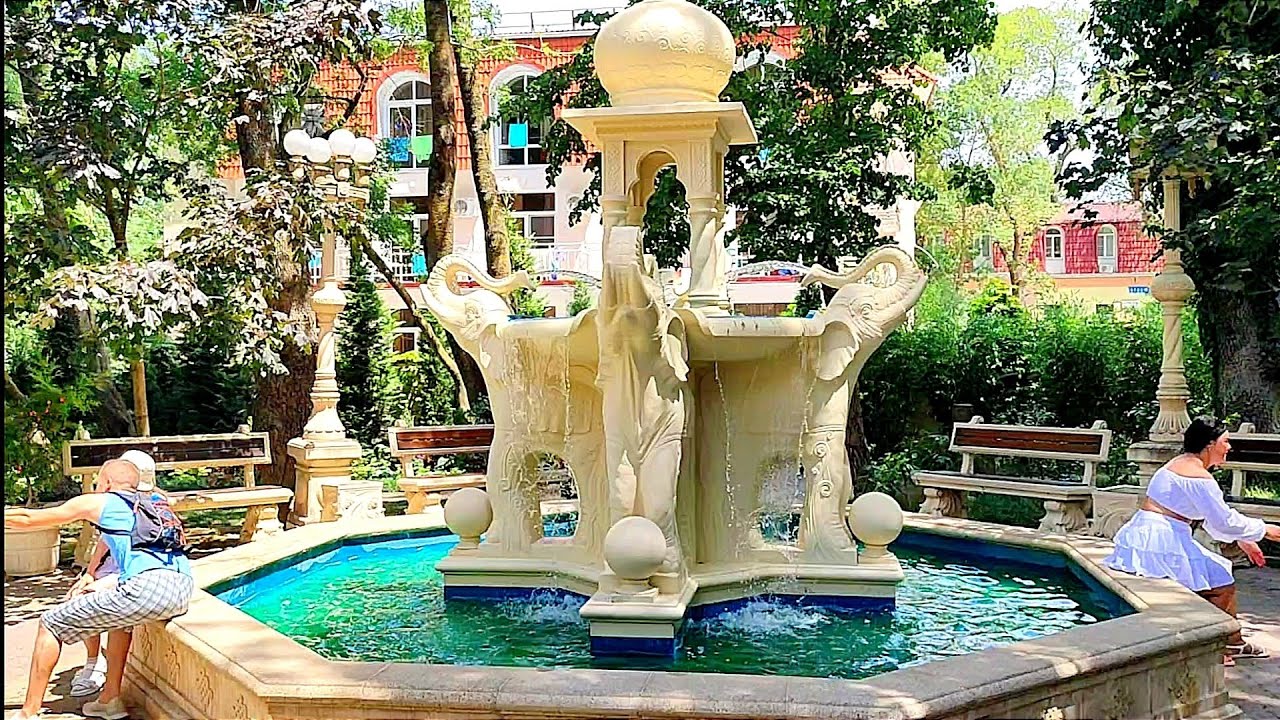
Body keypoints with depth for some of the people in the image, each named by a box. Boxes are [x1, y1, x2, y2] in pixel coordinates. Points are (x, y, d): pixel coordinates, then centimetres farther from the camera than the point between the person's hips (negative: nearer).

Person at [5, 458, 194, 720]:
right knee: (118, 610, 39)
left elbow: (29, 519, 25)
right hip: (183, 590, 7)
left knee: (51, 624, 11)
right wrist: (99, 586, 46)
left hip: (148, 589, -7)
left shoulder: (98, 502, 16)